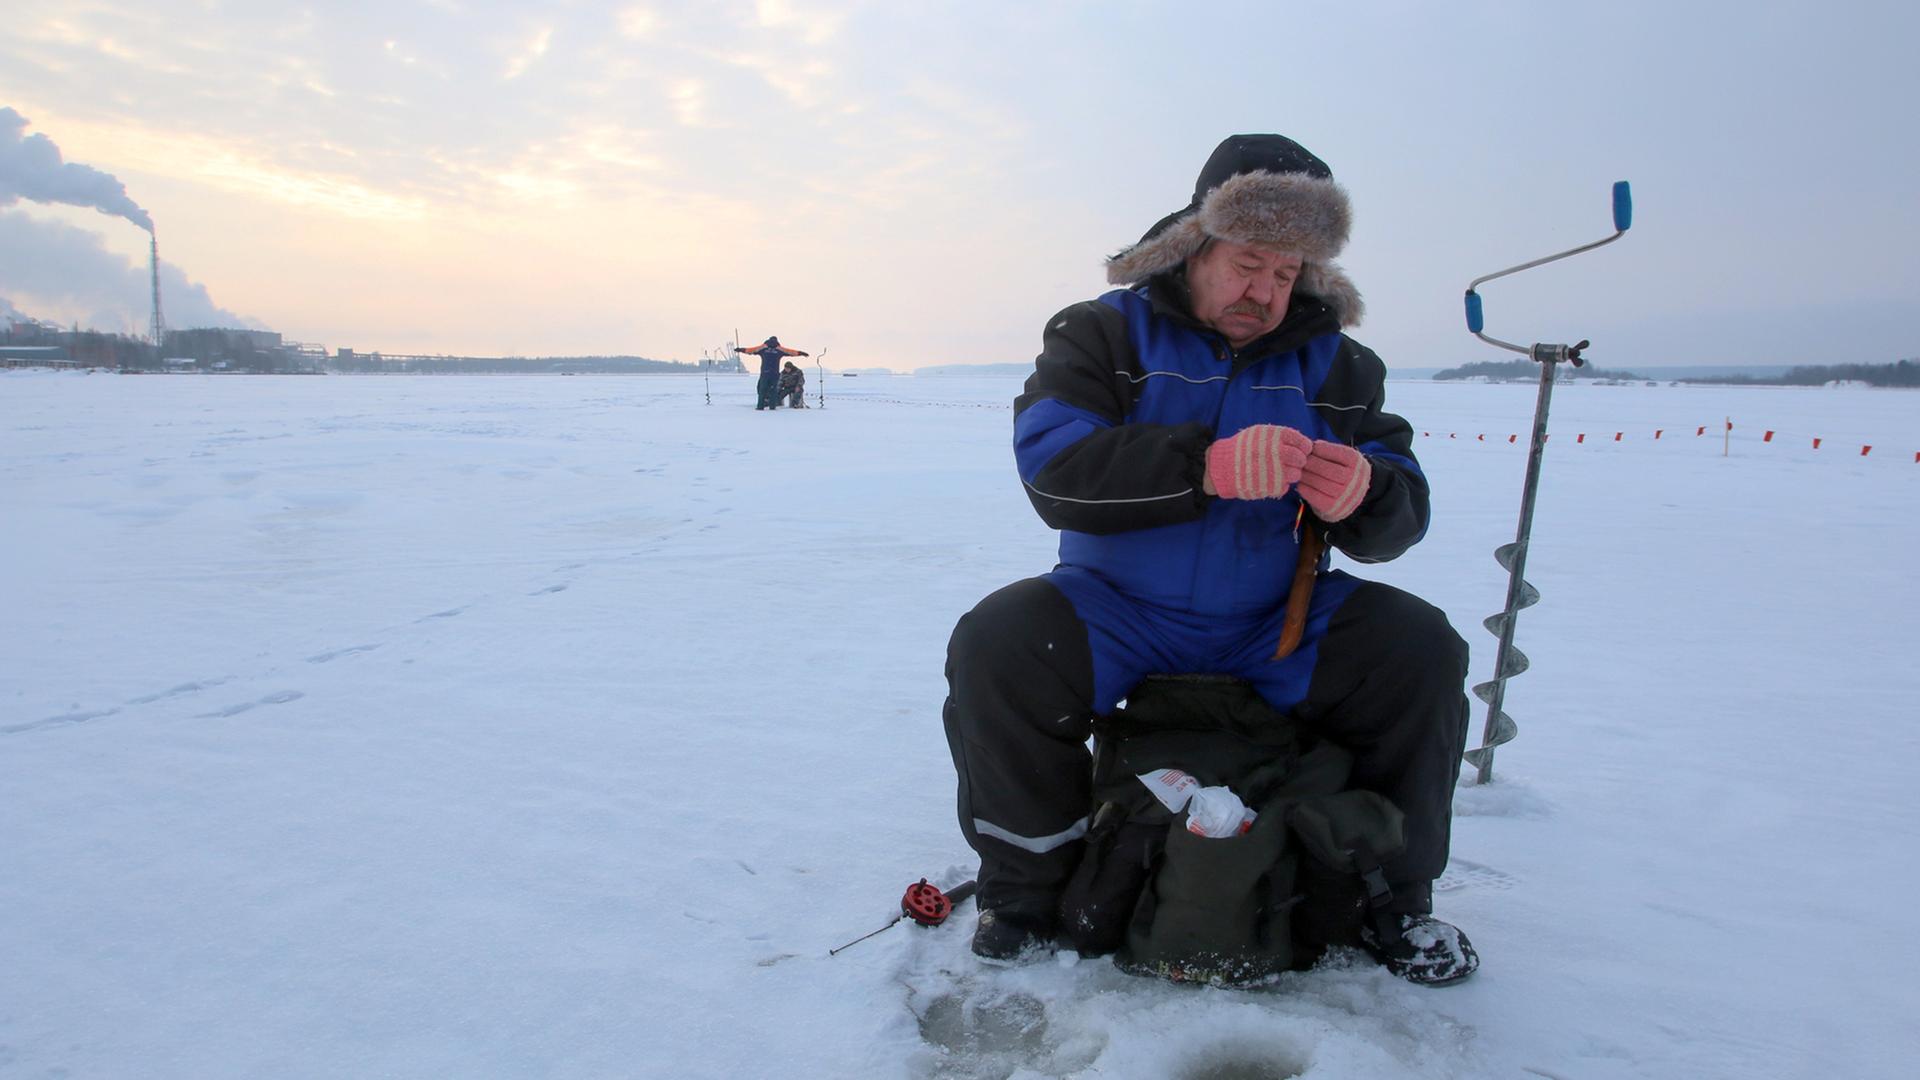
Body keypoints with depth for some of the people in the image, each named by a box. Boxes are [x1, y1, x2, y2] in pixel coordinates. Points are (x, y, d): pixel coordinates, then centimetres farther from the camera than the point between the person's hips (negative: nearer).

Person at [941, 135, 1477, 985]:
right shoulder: (1105, 333, -3)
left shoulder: (1331, 360, 6)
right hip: (1116, 615, -2)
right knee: (993, 649, -28)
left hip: (1278, 623, 3)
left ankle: (1393, 893, 7)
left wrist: (1361, 498, -27)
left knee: (1421, 653, -19)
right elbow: (1052, 461, -22)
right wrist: (1207, 465, -35)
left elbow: (1402, 508, -1)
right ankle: (1026, 886, -2)